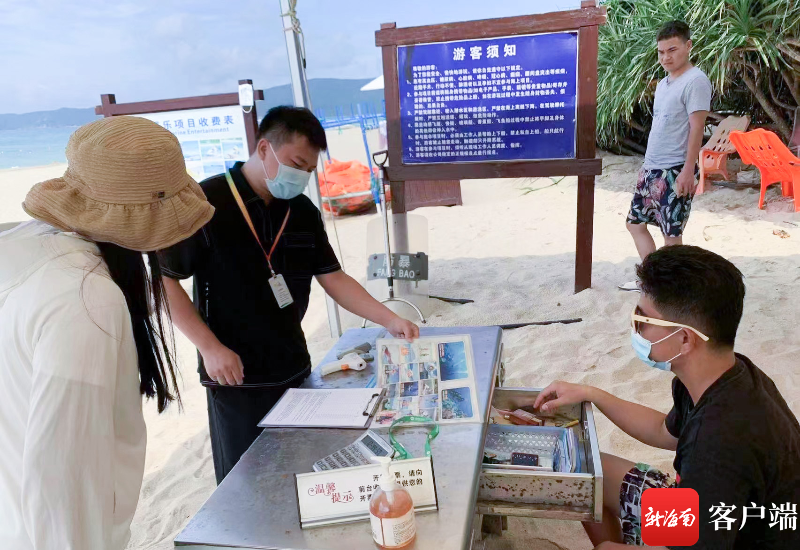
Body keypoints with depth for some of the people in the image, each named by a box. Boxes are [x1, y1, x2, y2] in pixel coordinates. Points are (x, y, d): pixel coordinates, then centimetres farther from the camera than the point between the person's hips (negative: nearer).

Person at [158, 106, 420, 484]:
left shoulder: (303, 211, 4)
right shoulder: (207, 203, -13)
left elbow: (333, 277, 6)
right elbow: (164, 279, -10)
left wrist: (389, 319, -5)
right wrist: (209, 347, -15)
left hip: (294, 371, 5)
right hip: (235, 378, -5)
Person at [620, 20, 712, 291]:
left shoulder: (695, 81, -11)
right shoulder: (663, 83, 15)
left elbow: (696, 127, -16)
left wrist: (688, 170, -21)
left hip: (674, 171, -9)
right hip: (651, 169, 9)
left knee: (671, 233, -3)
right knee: (635, 222, 13)